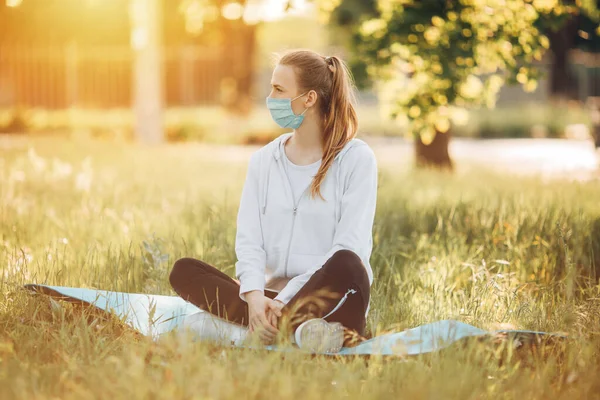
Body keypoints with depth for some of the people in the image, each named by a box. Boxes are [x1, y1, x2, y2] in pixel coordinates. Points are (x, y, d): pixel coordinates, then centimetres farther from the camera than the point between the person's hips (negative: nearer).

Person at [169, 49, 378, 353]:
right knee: (184, 271, -18)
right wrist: (254, 295, -19)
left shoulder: (356, 158, -3)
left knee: (346, 264, -36)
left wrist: (283, 302, -21)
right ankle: (296, 327, -34)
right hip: (272, 297, 5)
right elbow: (248, 239, 3)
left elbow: (350, 248, -12)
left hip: (328, 301, -4)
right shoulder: (263, 160, 12)